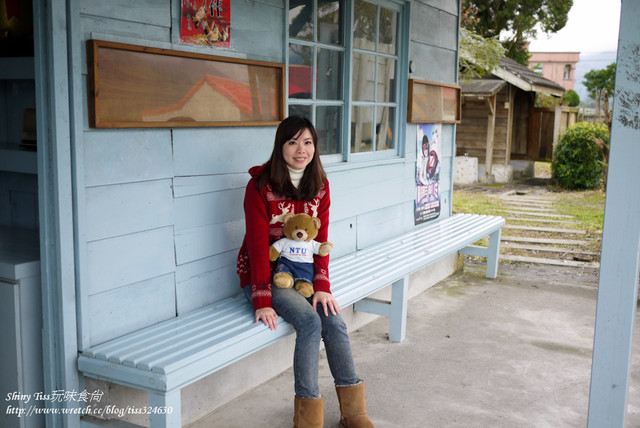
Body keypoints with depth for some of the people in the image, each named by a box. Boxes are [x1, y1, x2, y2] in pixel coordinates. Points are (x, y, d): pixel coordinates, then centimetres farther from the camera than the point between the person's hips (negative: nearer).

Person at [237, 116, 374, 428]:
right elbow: (258, 244, -17)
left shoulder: (320, 186, 3)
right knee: (309, 321, -27)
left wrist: (322, 286, -10)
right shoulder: (260, 185, -13)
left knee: (334, 321, -17)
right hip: (264, 274, -5)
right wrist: (262, 301, -22)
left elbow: (321, 240, 2)